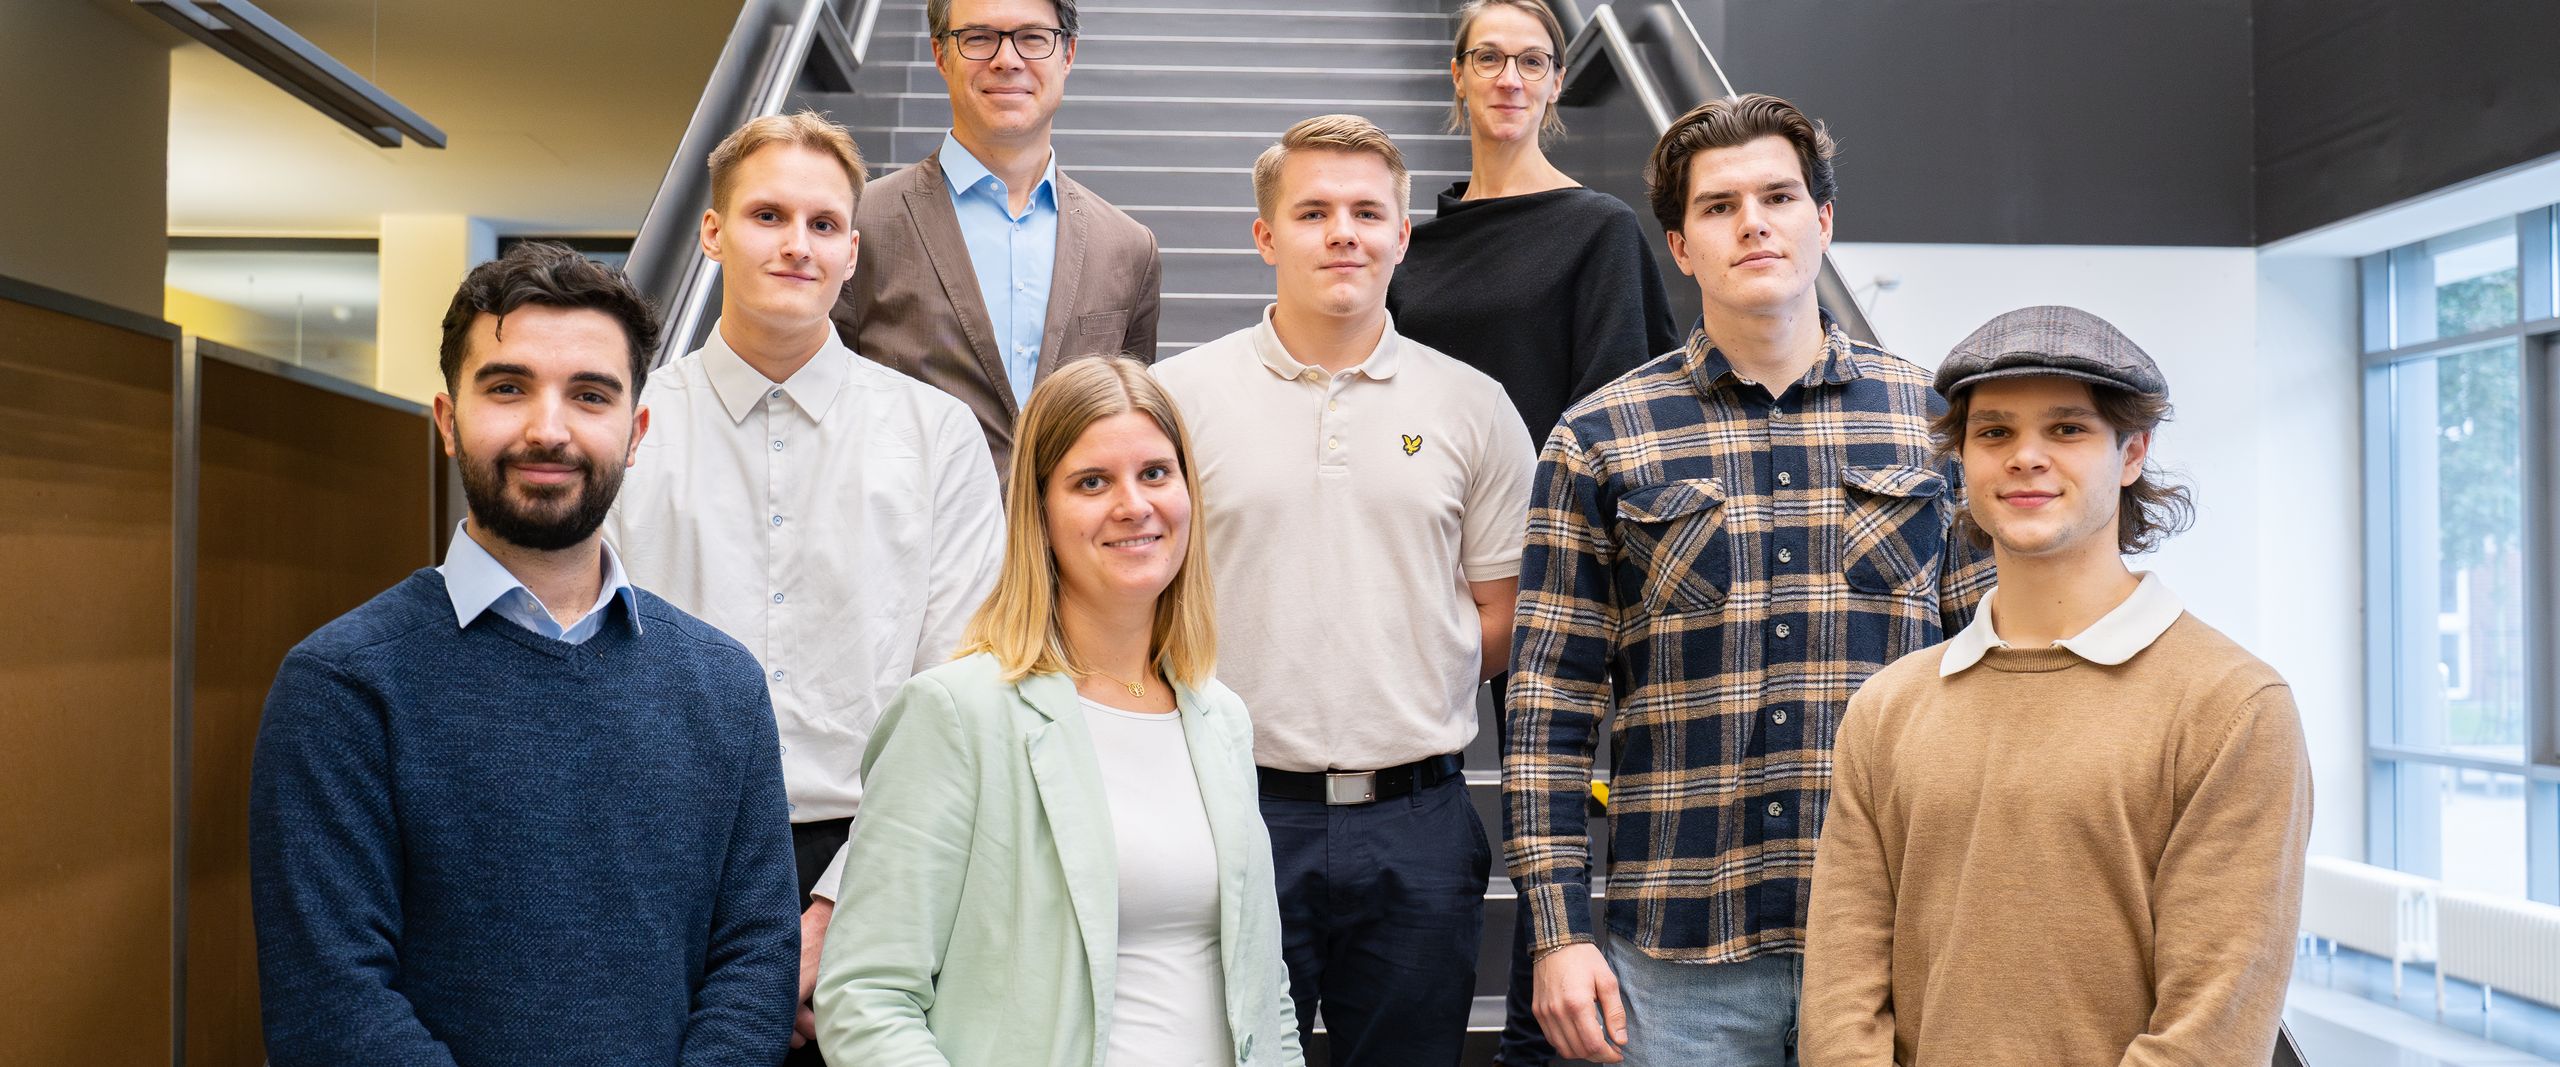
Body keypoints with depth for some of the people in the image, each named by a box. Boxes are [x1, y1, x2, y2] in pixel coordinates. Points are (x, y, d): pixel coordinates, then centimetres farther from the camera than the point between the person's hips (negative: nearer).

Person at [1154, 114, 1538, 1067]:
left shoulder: (1472, 408, 7)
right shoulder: (1177, 397, 2)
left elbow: (1508, 621, 10)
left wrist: (1401, 678, -1)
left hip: (1416, 821, 2)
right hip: (1235, 808, -1)